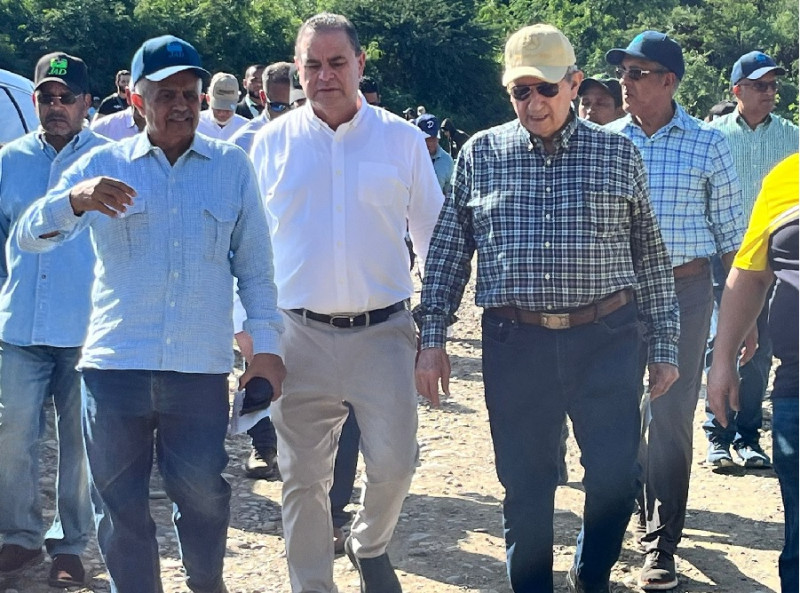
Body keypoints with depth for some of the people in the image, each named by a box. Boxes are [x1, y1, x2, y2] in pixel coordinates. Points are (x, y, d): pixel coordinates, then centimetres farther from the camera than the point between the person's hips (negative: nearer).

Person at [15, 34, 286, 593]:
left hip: (202, 367, 0)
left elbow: (255, 263, 11)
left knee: (204, 491, 4)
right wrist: (75, 199, -23)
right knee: (121, 503, 5)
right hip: (115, 362, 0)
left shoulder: (232, 166, 8)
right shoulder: (105, 165, 6)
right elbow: (30, 235, -3)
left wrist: (266, 342, 4)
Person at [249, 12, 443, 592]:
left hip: (382, 331, 0)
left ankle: (370, 546, 28)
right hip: (300, 336, 1)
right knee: (302, 478, 5)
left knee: (394, 463, -3)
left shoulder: (402, 139, 2)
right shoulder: (274, 141, 4)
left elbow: (434, 235, 9)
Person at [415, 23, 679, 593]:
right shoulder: (480, 154, 5)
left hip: (607, 339, 0)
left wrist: (665, 344, 6)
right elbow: (448, 249, 8)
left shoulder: (619, 154, 4)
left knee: (616, 476, 3)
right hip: (515, 344, 0)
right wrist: (432, 337, 2)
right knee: (526, 487, 7)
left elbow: (651, 256, 8)